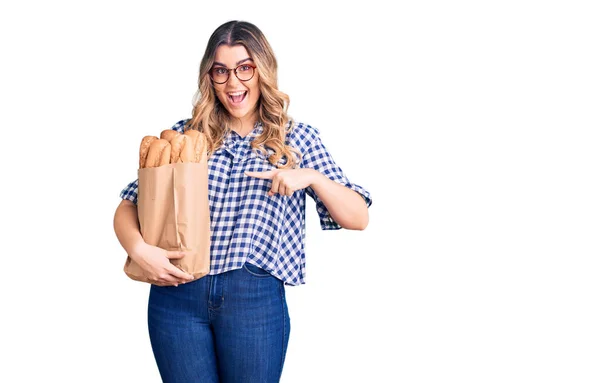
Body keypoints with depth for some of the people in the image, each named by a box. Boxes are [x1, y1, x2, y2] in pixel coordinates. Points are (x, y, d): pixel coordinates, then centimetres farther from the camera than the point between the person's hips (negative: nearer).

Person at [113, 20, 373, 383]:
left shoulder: (298, 138, 5)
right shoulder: (184, 134, 7)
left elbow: (359, 218, 2)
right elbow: (129, 206, 7)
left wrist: (311, 177, -14)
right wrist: (139, 249, -13)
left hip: (257, 298, 0)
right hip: (175, 291, 1)